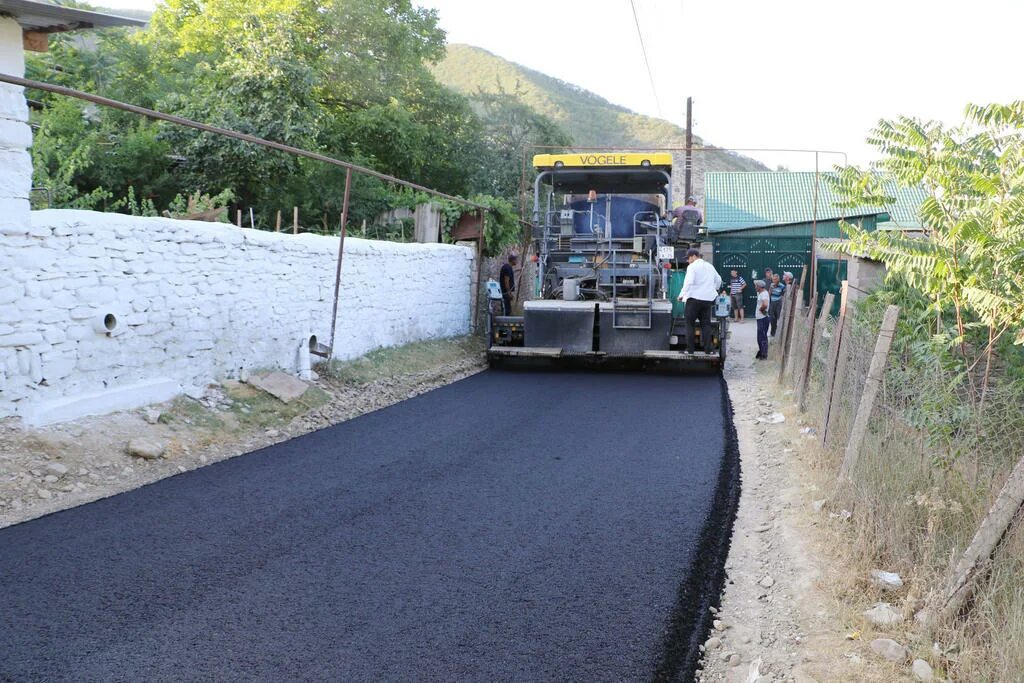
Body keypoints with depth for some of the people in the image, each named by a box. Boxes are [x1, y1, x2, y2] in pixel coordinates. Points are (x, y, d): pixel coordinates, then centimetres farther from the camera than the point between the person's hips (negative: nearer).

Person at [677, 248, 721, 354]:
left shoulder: (692, 266, -7)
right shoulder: (710, 266, 15)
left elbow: (689, 282, -19)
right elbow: (718, 280, 24)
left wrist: (682, 295, -11)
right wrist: (714, 290, 37)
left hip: (694, 298, -6)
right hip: (708, 299, 6)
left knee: (690, 324, 2)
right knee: (706, 324, 9)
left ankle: (690, 349, -1)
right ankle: (707, 349, 5)